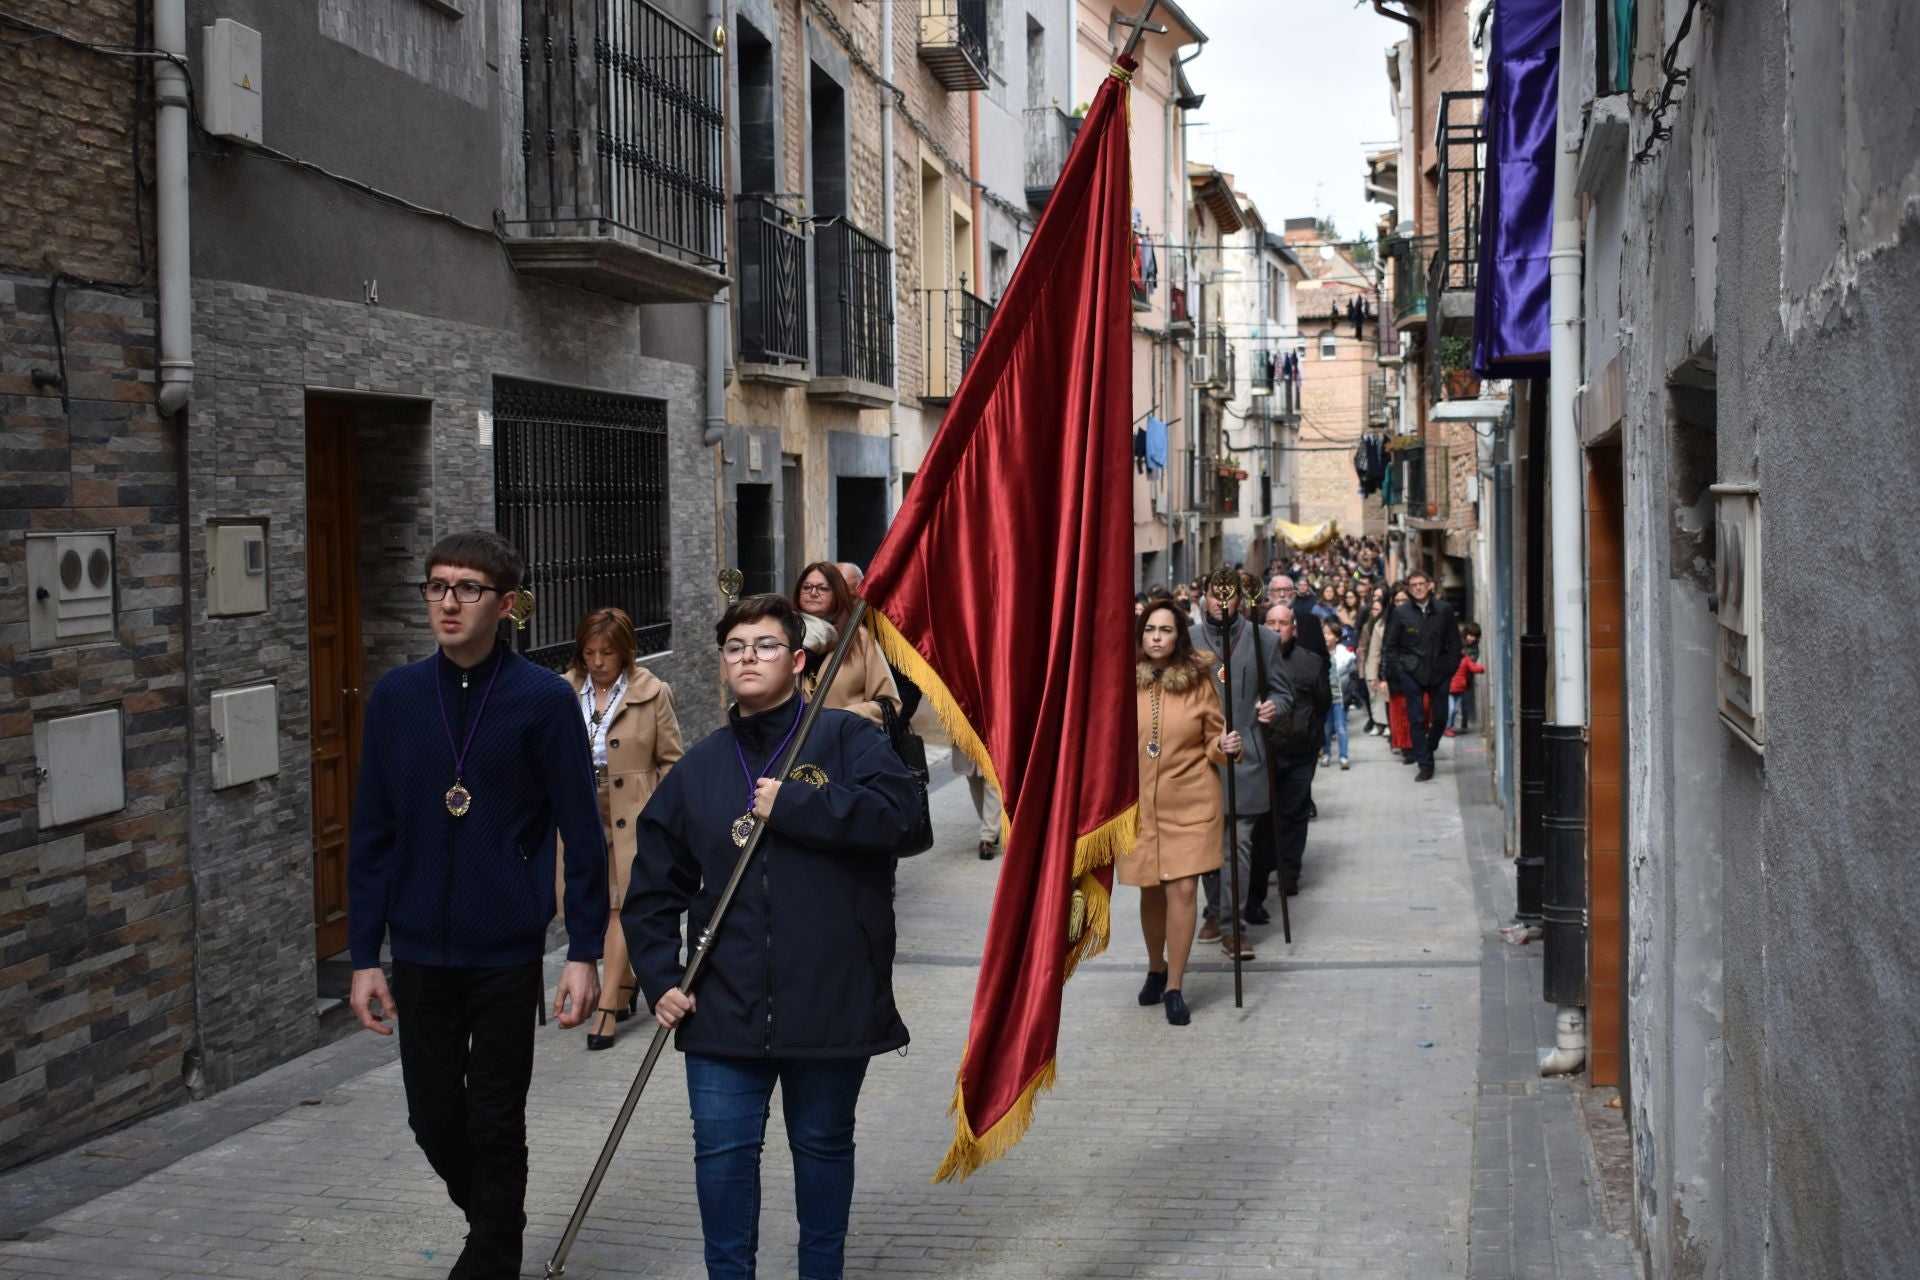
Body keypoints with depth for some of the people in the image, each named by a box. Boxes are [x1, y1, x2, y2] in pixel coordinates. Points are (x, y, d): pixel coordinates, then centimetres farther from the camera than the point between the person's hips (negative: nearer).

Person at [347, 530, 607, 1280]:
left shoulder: (543, 699, -7)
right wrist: (364, 956, 3)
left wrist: (584, 952, -9)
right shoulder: (395, 697, 2)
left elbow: (581, 835, -5)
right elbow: (371, 835, 6)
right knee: (434, 1119, 12)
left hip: (506, 953, -3)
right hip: (419, 955, 3)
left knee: (495, 1124, 5)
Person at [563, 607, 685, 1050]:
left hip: (633, 813, -3)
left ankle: (608, 1006, -7)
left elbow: (671, 761, 2)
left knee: (623, 903, -7)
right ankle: (625, 983, 30)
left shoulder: (652, 693, -4)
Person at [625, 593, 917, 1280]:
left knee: (823, 1145, 12)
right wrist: (661, 980, 2)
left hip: (830, 999, -2)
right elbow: (654, 888, 12)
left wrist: (788, 803, -18)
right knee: (722, 1152, 2)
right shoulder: (698, 767, 10)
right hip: (724, 1007, 3)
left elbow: (896, 809, -21)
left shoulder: (844, 737, -1)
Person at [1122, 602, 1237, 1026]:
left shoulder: (1199, 681, -3)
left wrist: (1225, 748, -16)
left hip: (1190, 804, -1)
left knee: (1182, 889, -8)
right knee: (1150, 891, 12)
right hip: (1138, 804, 1)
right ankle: (1156, 969, 35)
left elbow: (1211, 745, 4)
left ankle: (1174, 988, 2)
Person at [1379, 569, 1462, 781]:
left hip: (1438, 671, 1)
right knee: (1416, 720, -3)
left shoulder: (1444, 609, 2)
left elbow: (1454, 641, 7)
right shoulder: (1400, 613, -1)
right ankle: (1425, 764, 2)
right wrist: (1396, 673, -4)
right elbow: (1391, 646, 3)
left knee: (1440, 717, 5)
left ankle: (1428, 751, 30)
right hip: (1412, 674, -1)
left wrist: (1452, 667, 0)